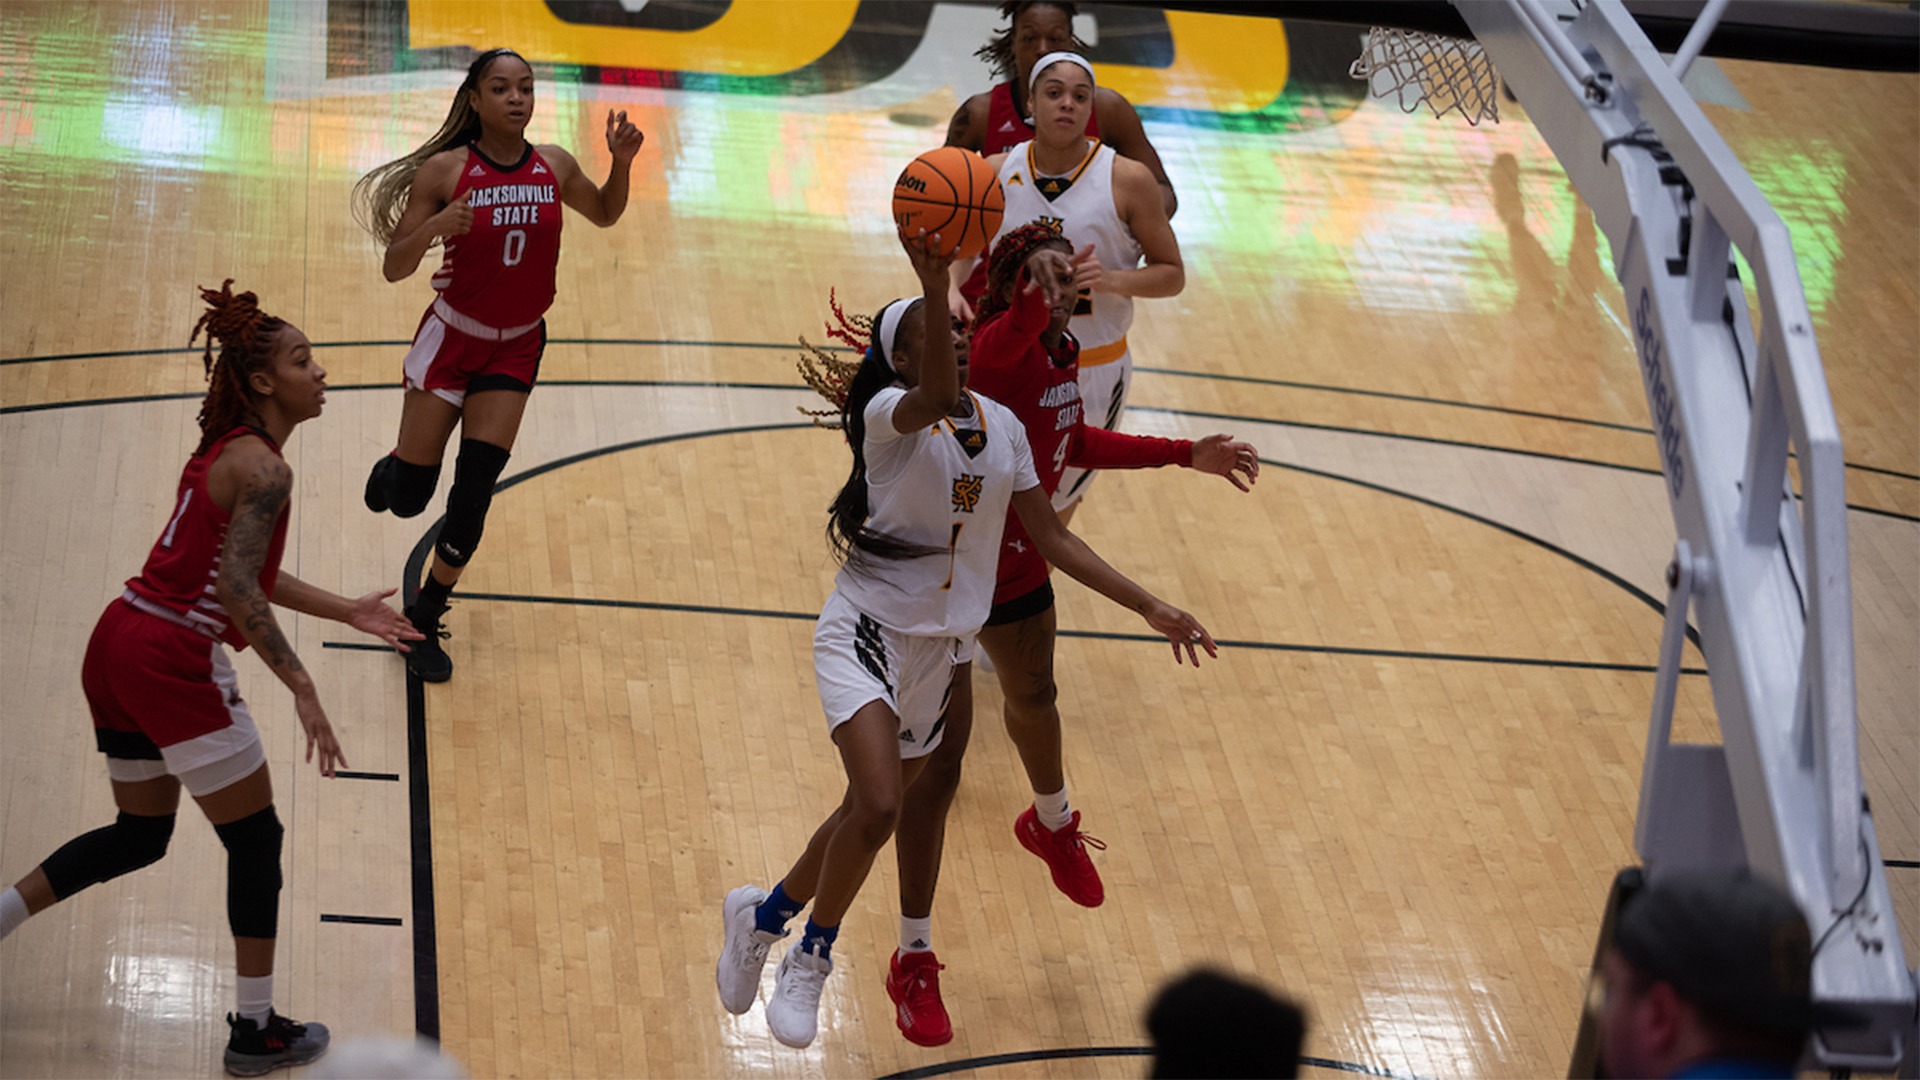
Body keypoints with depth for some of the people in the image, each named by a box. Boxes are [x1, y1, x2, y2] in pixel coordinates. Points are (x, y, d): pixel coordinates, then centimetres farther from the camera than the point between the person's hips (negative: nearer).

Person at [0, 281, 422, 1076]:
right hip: (175, 662, -9)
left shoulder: (226, 450, 14)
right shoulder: (261, 468, -14)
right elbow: (237, 588, -24)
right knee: (255, 840, 5)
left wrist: (347, 612, 21)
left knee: (139, 837, 23)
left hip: (119, 647, 9)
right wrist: (302, 689, -28)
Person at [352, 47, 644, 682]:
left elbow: (605, 214, 16)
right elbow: (395, 268, -13)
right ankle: (390, 472, 41)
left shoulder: (553, 167, -4)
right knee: (408, 497, 2)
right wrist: (433, 228, -34)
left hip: (516, 348, 2)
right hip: (452, 337, -2)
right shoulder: (444, 171, -15)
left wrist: (621, 164, -4)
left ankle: (424, 619, 7)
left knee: (476, 486, -8)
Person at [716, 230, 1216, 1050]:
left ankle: (763, 914, 42)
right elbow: (936, 398, -40)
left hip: (940, 646, 6)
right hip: (868, 629, -6)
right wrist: (934, 288, -55)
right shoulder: (889, 413, -14)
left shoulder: (1002, 426, 5)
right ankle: (812, 956, 1)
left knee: (871, 813, 15)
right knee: (878, 807, -23)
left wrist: (1150, 608, 8)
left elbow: (1052, 537, 11)